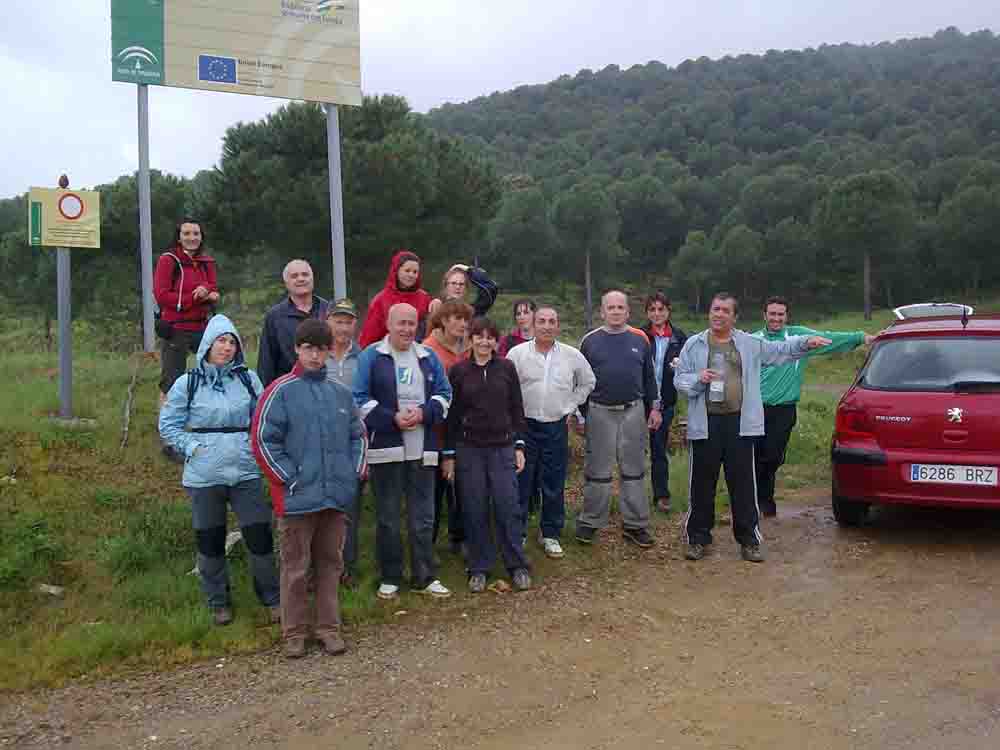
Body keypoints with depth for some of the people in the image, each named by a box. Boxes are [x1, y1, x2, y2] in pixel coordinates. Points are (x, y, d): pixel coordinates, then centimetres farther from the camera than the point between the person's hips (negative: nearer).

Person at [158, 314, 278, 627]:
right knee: (210, 541, 10)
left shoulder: (248, 379, 4)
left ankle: (272, 599, 16)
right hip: (204, 475, -1)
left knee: (260, 536, 0)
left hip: (245, 472, 1)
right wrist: (191, 447, -5)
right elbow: (168, 424, 5)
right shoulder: (187, 383, 0)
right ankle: (218, 602, 27)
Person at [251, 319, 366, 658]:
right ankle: (294, 631, 19)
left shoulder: (340, 392, 9)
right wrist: (289, 478, -10)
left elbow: (358, 435, 18)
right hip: (297, 497, -4)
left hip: (338, 496, 4)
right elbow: (263, 439, -8)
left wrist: (355, 472, 6)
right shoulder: (281, 391, -5)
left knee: (330, 563, 12)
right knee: (296, 567, 5)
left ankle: (328, 627, 24)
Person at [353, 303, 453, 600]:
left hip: (422, 450, 3)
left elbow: (444, 393, 11)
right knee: (387, 518, 6)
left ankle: (425, 577, 18)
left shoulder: (428, 357, 11)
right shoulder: (371, 356, -1)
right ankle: (390, 579, 18)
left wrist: (424, 412, -9)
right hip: (385, 448, -3)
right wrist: (393, 418, -15)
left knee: (423, 518, 8)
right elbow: (360, 399, -5)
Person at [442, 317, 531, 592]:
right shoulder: (459, 371, 2)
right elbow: (452, 414, 4)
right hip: (469, 449, 0)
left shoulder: (507, 368, 4)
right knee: (475, 510, 4)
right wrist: (449, 454, 2)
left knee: (507, 507, -2)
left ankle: (518, 566, 11)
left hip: (503, 447, 0)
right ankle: (479, 569, 16)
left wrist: (519, 447, 2)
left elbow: (517, 409, 7)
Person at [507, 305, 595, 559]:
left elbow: (587, 382, 17)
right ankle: (517, 533, 15)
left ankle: (551, 535, 20)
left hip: (557, 427, 2)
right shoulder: (517, 353, -4)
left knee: (554, 485, 7)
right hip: (524, 426, -2)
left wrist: (570, 407, 10)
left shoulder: (572, 355, 3)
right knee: (521, 483, 3)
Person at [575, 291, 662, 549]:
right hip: (600, 413, -1)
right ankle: (590, 522, 15)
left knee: (634, 469, 7)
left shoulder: (640, 339, 5)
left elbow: (649, 377, 10)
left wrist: (654, 407, 5)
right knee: (597, 470, 5)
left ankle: (635, 524, 15)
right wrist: (581, 414, 4)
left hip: (633, 411, 1)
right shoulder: (590, 340, 1)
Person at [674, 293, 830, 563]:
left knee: (743, 484, 4)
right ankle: (698, 538, 18)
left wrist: (806, 341, -6)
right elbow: (679, 379, 5)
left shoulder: (750, 344, 9)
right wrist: (698, 379, -14)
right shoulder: (694, 344, 6)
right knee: (702, 484, 6)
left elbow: (780, 350, 9)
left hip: (740, 423, 1)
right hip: (705, 423, 0)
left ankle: (748, 539, 15)